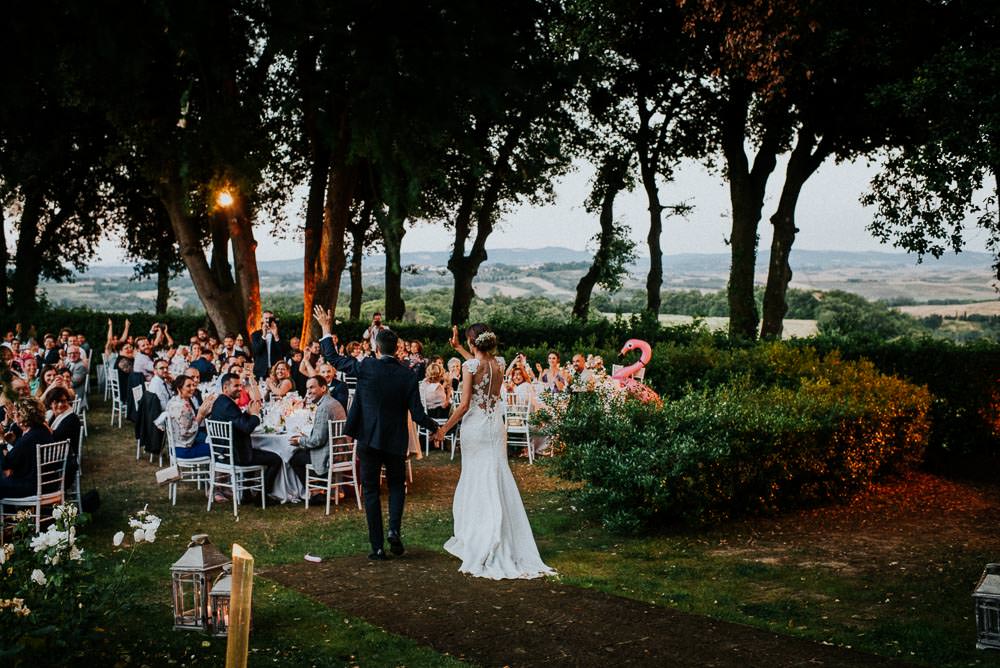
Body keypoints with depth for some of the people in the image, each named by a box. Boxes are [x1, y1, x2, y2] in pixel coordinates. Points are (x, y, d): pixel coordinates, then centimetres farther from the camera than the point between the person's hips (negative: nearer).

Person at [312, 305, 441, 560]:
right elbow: (417, 414, -8)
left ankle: (377, 546, 8)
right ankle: (394, 528, -2)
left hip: (369, 438, -1)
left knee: (371, 491, 8)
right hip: (396, 440, 1)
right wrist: (435, 429, 9)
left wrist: (326, 328, 11)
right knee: (397, 485, 21)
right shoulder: (408, 375, -8)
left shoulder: (366, 367, -11)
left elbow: (333, 358, 1)